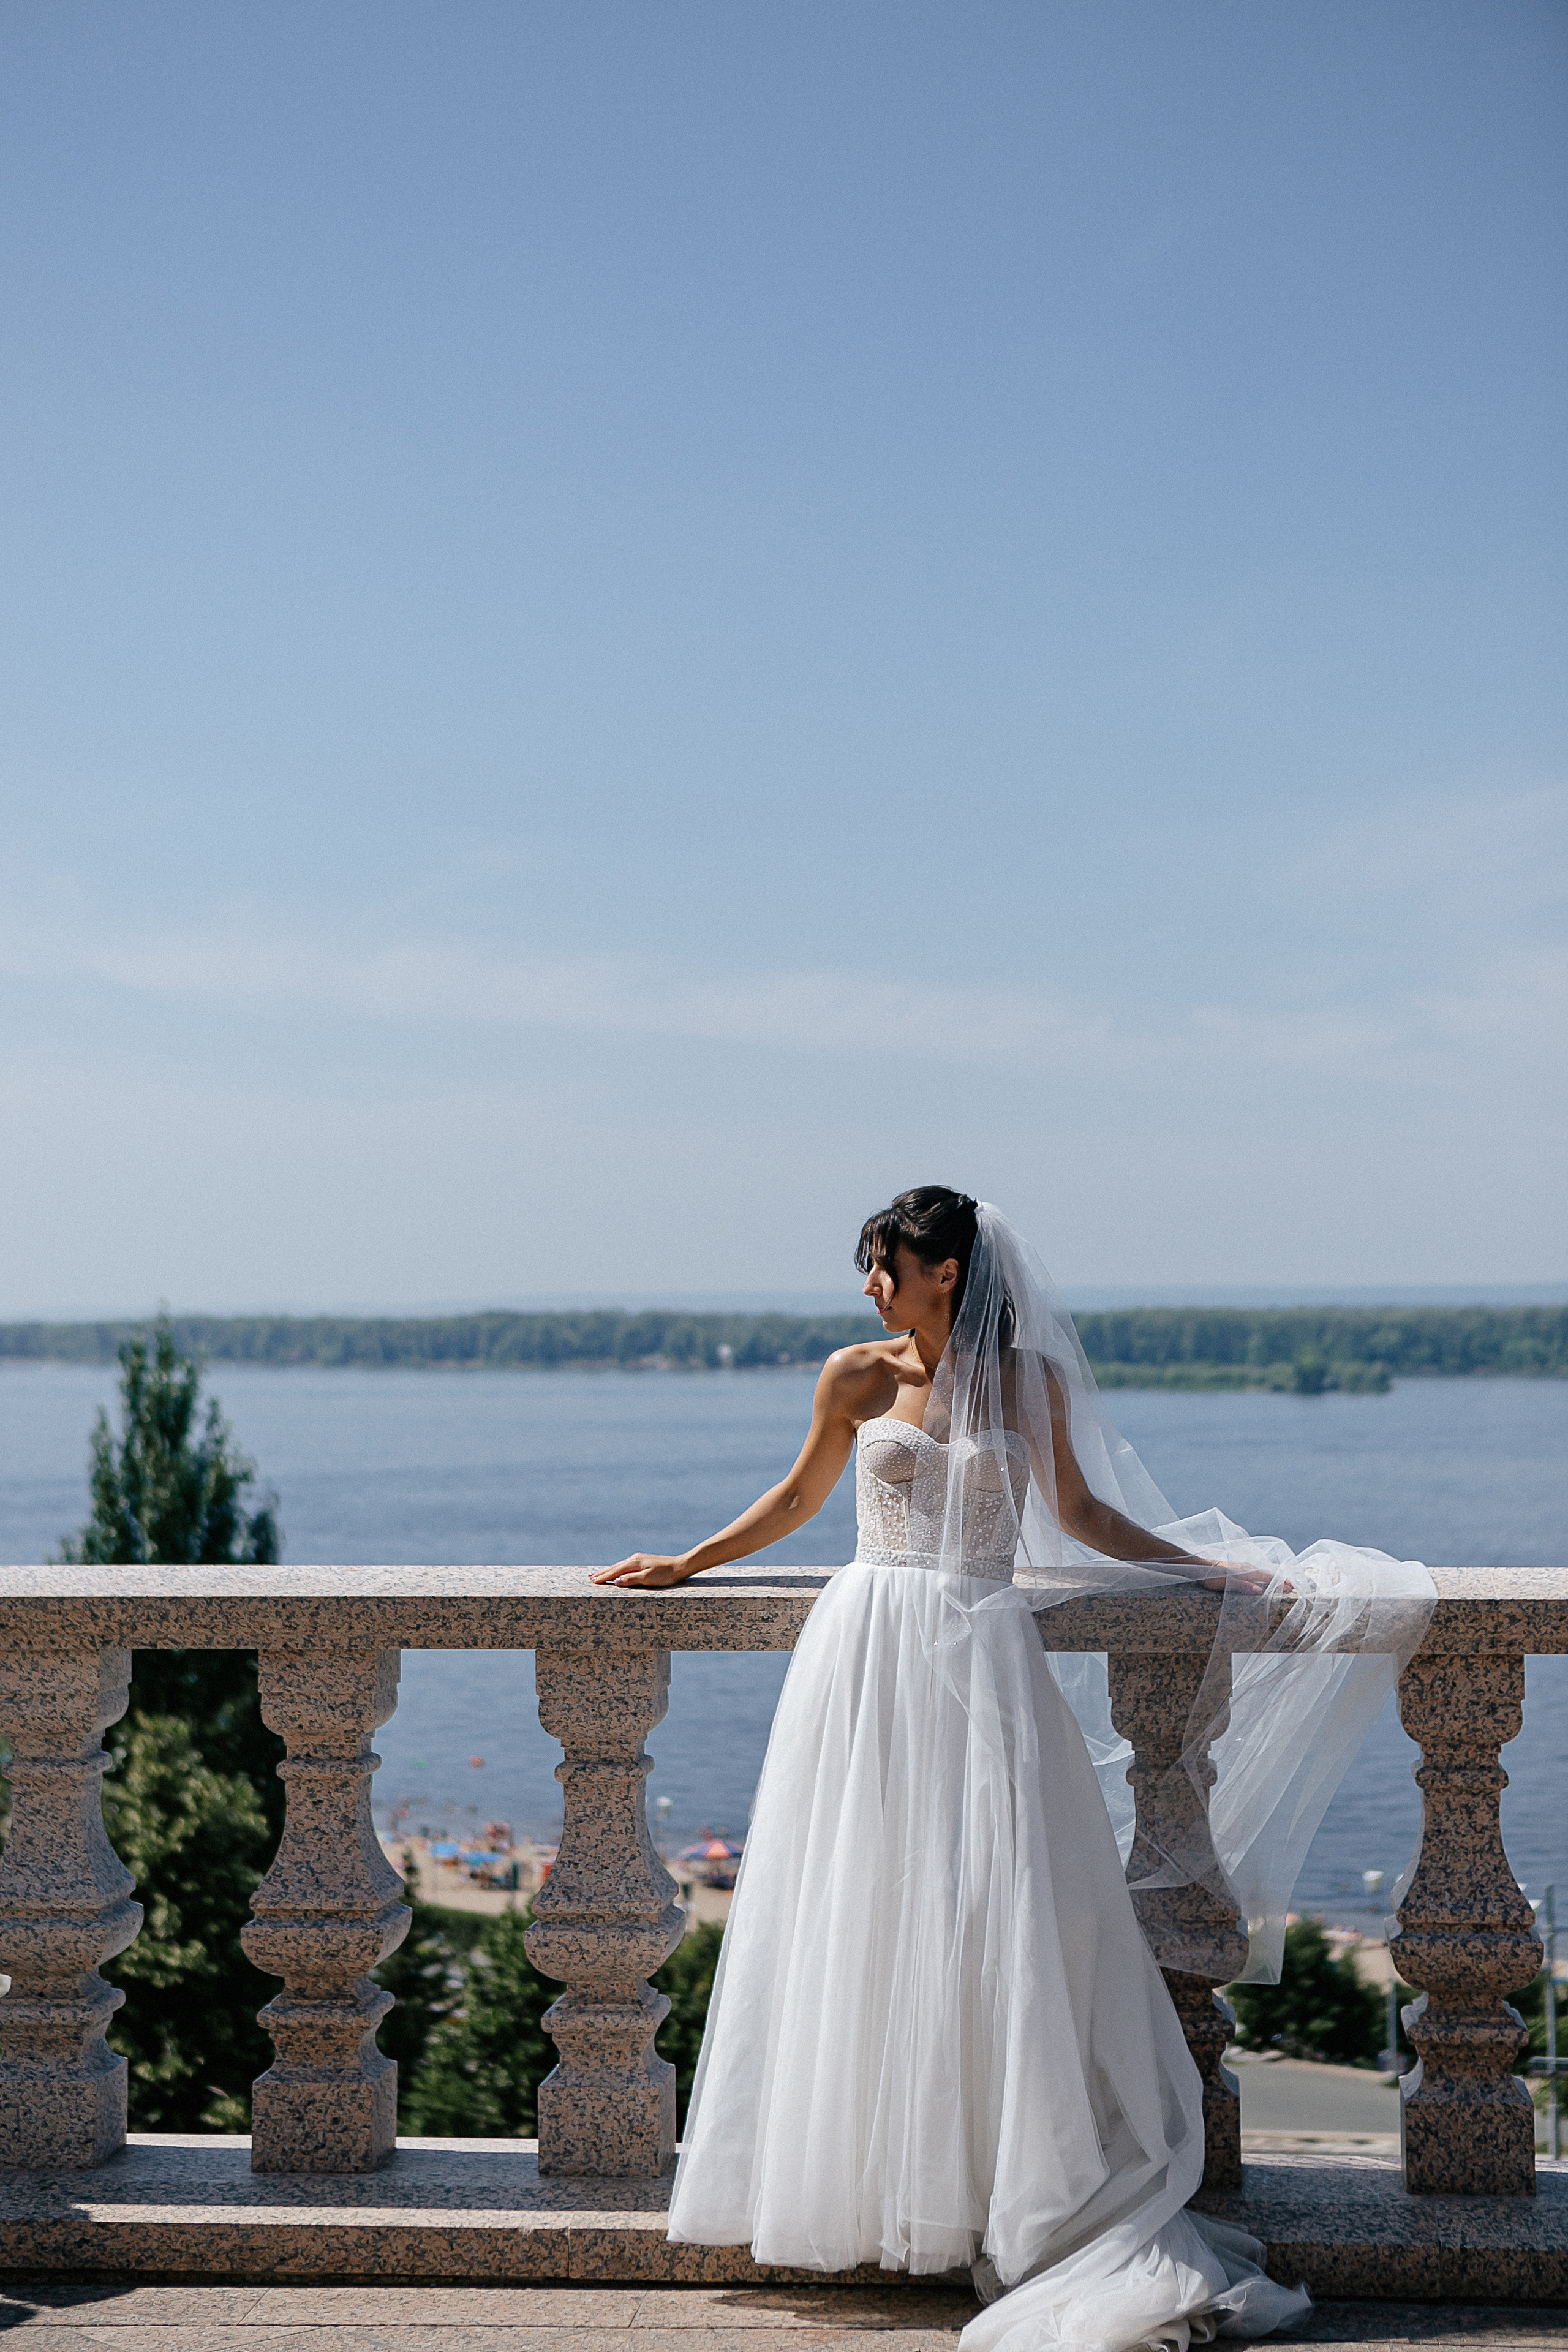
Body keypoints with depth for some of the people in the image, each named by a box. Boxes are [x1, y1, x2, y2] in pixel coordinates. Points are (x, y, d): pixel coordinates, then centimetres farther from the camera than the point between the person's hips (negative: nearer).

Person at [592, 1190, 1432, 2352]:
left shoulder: (1029, 1378, 2)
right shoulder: (858, 1376, 3)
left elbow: (1080, 1513, 12)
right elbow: (799, 1497, 17)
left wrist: (1225, 1571, 10)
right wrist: (685, 1564, 20)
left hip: (984, 1654, -1)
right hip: (874, 1650, 1)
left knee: (998, 1905, -5)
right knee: (863, 1911, 0)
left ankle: (1026, 2182, 2)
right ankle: (858, 2165, 10)